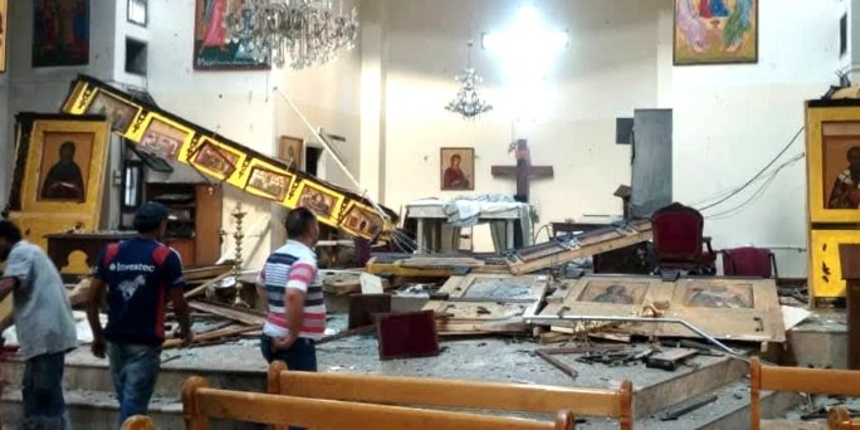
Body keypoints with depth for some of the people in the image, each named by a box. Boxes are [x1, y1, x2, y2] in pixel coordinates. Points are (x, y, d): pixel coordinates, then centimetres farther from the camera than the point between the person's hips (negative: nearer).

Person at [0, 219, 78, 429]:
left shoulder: (21, 252, -4)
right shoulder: (29, 253, 27)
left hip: (47, 335, -10)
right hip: (44, 336, 10)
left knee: (48, 398, -10)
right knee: (33, 394, 16)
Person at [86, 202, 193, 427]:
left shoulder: (110, 252, 5)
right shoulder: (166, 256, -7)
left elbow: (92, 300, 4)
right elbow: (179, 305, -4)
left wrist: (98, 335, 15)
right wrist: (186, 331, 14)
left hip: (115, 340, 5)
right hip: (145, 343, -5)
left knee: (127, 402, 19)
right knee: (133, 407, -3)